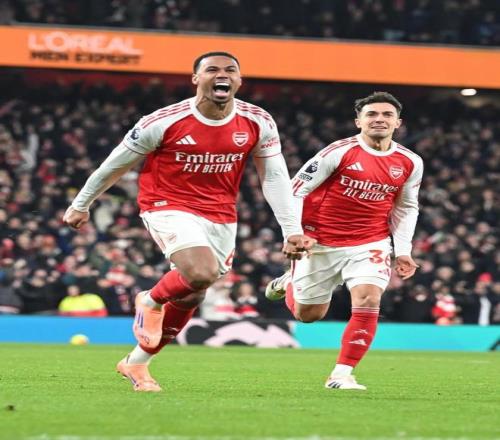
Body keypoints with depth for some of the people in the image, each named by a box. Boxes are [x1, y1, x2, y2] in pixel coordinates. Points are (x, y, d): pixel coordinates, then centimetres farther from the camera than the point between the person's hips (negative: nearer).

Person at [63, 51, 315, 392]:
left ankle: (136, 363, 28)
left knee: (191, 297, 8)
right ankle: (151, 301, 4)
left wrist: (293, 230, -6)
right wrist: (81, 205, 6)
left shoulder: (258, 123, -7)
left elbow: (275, 177, 2)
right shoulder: (164, 122, -15)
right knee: (202, 274, -29)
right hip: (169, 208, -5)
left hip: (221, 218, 5)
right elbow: (116, 164, -3)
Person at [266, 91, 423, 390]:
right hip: (321, 243, -2)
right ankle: (290, 282, 46)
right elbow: (296, 190, -10)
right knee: (308, 314, 10)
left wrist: (403, 251, 5)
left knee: (368, 301, -21)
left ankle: (342, 374, -10)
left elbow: (406, 208, 14)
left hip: (370, 244, 2)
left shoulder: (410, 163, -2)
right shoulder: (340, 152, -15)